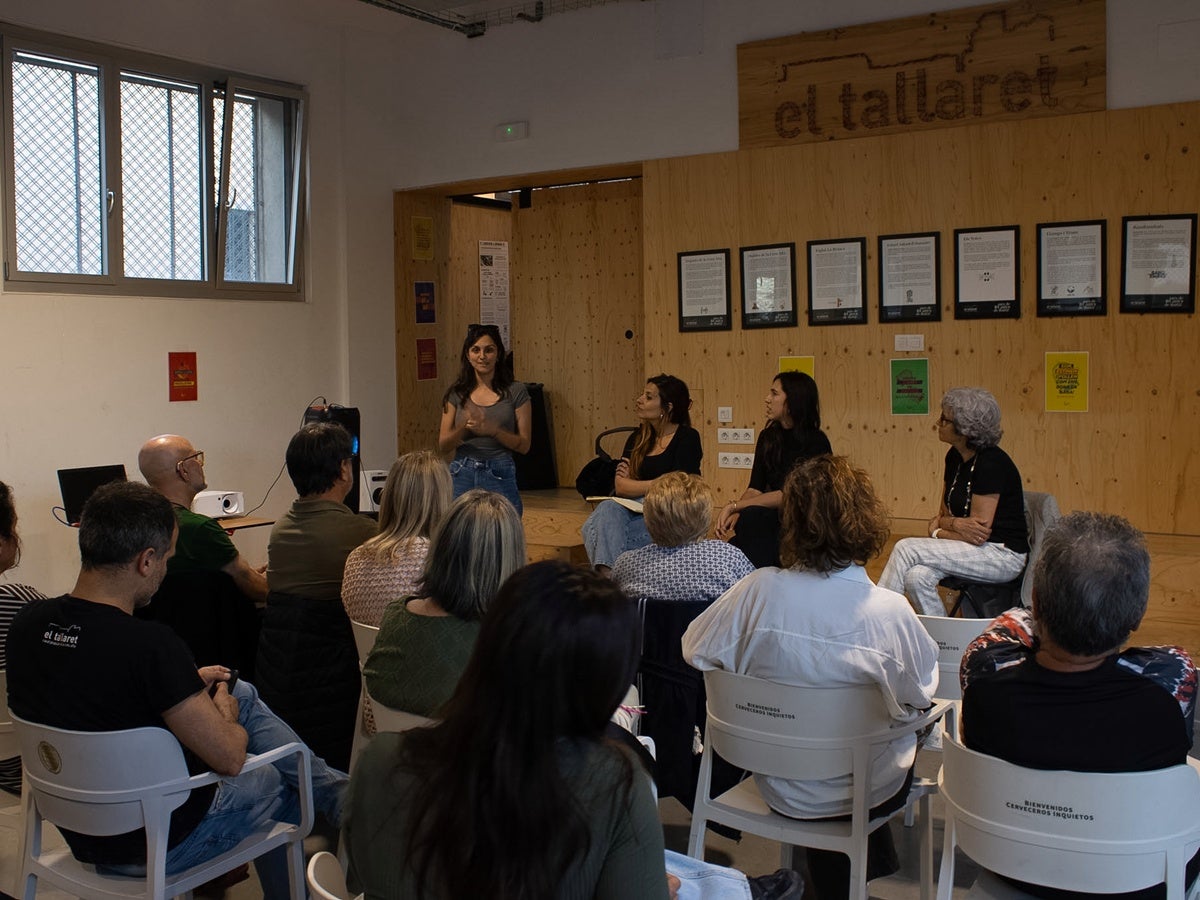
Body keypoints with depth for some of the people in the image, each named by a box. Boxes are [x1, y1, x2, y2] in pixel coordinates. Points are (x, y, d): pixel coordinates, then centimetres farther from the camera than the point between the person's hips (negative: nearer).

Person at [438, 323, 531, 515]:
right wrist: (464, 427, -15)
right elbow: (443, 445, 4)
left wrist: (492, 430, -16)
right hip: (462, 475, 2)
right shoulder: (457, 393, 5)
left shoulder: (515, 391, 0)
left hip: (500, 476, -1)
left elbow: (524, 445, 0)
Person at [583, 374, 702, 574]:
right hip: (637, 512, 5)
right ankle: (607, 576, -43)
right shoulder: (637, 438, 15)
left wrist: (633, 484, -3)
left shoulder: (687, 438, -1)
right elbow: (620, 486, 4)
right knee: (608, 509, -30)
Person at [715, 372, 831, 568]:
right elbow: (755, 488, 4)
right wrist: (734, 512, -18)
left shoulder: (816, 442, -11)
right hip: (773, 516, 5)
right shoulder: (768, 437, 10)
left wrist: (735, 506, -19)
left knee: (753, 517, -33)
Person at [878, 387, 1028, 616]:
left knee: (905, 549, -20)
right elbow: (944, 513, 10)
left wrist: (938, 531, -7)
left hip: (1003, 554, -7)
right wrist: (955, 524, -13)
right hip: (973, 550, 7)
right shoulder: (954, 457, 6)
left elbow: (980, 531, -20)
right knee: (917, 576, -23)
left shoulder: (991, 463, -20)